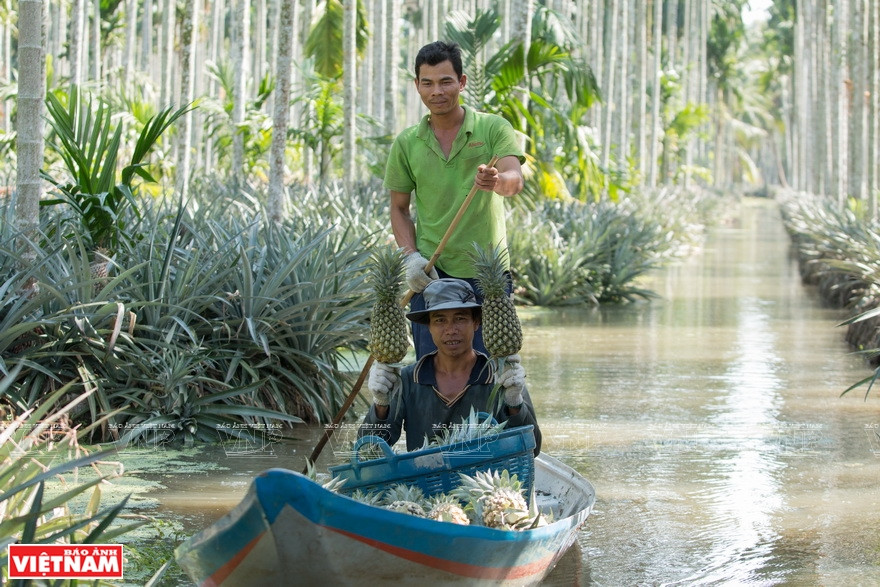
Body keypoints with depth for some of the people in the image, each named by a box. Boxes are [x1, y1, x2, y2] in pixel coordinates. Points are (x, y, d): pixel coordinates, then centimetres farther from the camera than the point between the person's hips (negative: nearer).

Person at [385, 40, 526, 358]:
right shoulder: (406, 144, 7)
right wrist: (411, 256, -4)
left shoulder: (493, 128, -1)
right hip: (431, 274, 2)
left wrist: (496, 181, -41)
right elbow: (399, 208, 13)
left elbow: (515, 180, -17)